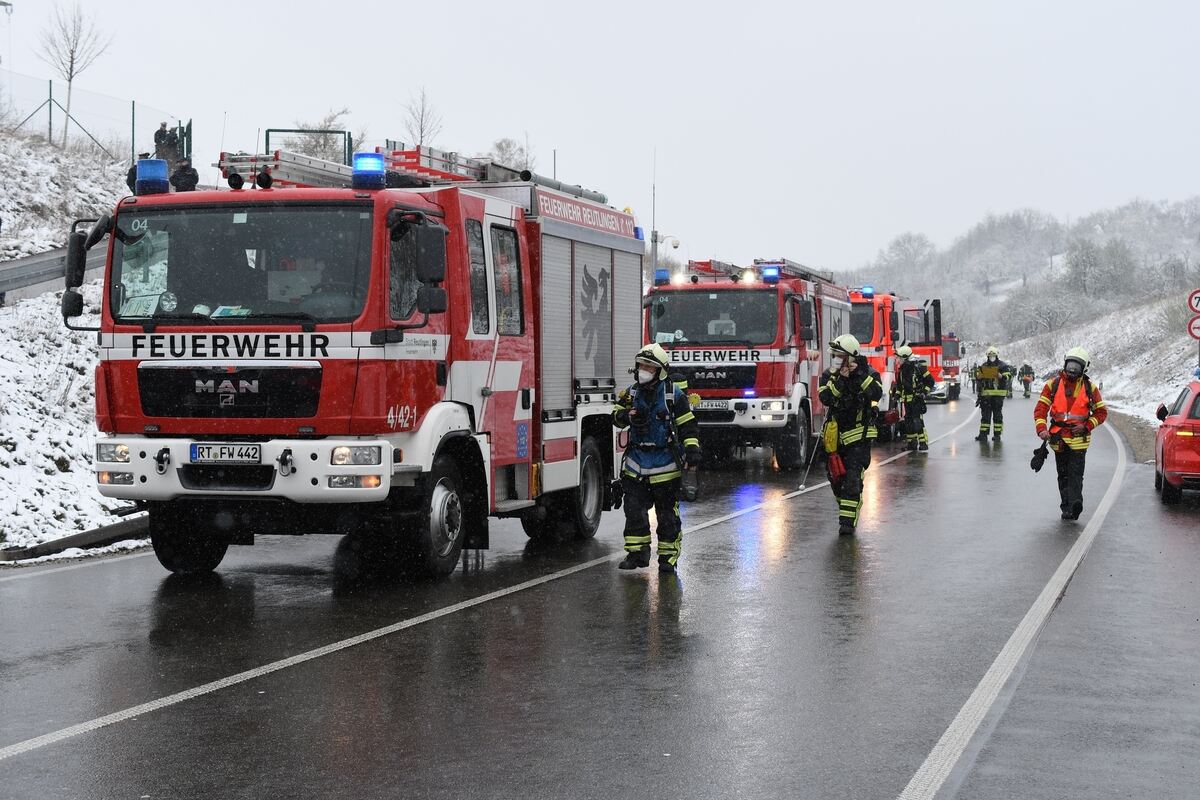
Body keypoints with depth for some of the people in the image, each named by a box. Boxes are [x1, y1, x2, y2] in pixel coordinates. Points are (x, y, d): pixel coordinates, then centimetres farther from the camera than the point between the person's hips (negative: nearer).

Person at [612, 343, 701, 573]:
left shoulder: (674, 396, -5)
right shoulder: (631, 393, 8)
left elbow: (688, 425, -6)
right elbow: (616, 417, 7)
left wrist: (692, 449, -17)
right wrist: (628, 416, -15)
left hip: (665, 464, -4)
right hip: (636, 462, 4)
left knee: (667, 512, 3)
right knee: (634, 509, 2)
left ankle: (668, 557, 11)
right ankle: (637, 552, 12)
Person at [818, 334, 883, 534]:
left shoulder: (868, 373, -4)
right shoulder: (828, 376, 2)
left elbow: (877, 393, -21)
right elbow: (825, 398, -15)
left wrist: (861, 375, -26)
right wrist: (840, 379, -24)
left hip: (858, 435, -4)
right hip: (835, 435, 4)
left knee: (852, 478, -13)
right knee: (835, 477, 11)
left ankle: (848, 520, -13)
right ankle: (846, 508, 34)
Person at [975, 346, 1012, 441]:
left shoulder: (1003, 366, 2)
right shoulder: (983, 366, 13)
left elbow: (1007, 379, -7)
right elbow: (978, 380, 13)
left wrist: (1000, 376, -25)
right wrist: (980, 375, -9)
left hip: (998, 393, -3)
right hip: (986, 393, 3)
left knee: (997, 414, 0)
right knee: (985, 414, 1)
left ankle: (997, 434, 4)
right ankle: (983, 434, 2)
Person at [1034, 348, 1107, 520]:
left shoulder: (1089, 387, 2)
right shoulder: (1053, 384, 2)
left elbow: (1101, 412, 9)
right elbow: (1040, 408, -1)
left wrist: (1086, 426, -7)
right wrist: (1042, 429, -17)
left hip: (1079, 439, -2)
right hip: (1058, 439, 2)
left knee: (1076, 474, -14)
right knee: (1063, 475, 9)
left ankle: (1074, 503, -25)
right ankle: (1067, 508, 16)